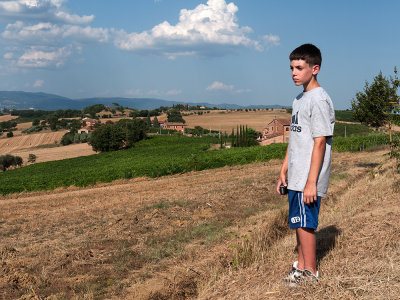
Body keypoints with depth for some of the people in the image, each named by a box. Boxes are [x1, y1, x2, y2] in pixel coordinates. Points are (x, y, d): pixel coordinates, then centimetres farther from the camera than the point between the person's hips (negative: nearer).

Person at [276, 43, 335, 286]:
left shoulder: (319, 100, -15)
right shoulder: (300, 99, 14)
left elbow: (319, 143, -19)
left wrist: (311, 182, -20)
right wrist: (284, 170, 19)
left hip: (308, 179, -9)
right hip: (296, 176, 9)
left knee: (305, 223, 0)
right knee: (300, 222, 16)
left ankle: (310, 272, 14)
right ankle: (301, 266, 29)